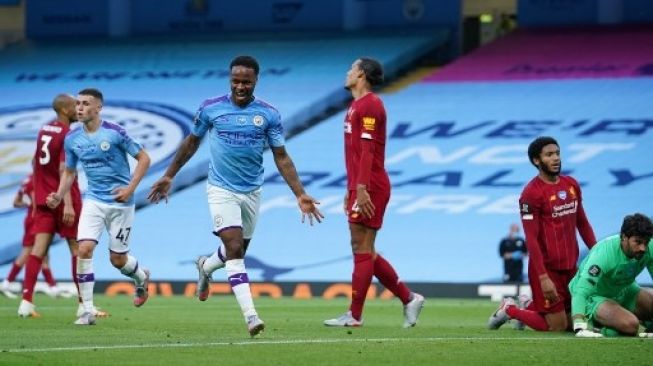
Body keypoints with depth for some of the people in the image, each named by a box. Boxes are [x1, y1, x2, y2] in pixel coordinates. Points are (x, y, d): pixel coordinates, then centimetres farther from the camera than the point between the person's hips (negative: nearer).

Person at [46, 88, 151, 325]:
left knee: (117, 259, 3)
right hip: (93, 201, 3)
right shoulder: (72, 139, 1)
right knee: (84, 249, -16)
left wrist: (130, 188, -15)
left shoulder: (114, 133, -13)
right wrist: (59, 196, -1)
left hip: (120, 202, -3)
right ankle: (87, 311, -9)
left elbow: (143, 158, -6)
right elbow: (70, 171, 15)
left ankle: (141, 277, 40)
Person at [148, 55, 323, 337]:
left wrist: (300, 195, -10)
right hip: (221, 190, -3)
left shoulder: (268, 115, -4)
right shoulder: (210, 108, -5)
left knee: (237, 252, 15)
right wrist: (168, 176, 14)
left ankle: (205, 266, 50)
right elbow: (192, 142, 10)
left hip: (252, 192, 3)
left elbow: (281, 158, -2)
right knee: (235, 249, -17)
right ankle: (251, 316, -22)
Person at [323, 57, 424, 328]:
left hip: (368, 189, -10)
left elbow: (367, 149, -19)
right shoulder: (357, 106, 20)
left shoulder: (369, 105, -11)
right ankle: (408, 298, 17)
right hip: (359, 188, 10)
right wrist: (351, 189, 24)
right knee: (365, 252, 12)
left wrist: (361, 188, -24)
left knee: (362, 250, -7)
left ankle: (354, 315, -4)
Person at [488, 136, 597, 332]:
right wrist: (543, 277, -21)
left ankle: (531, 308, 34)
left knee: (573, 324, 10)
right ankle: (511, 310, 18)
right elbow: (531, 238, -16)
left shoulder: (572, 185, 9)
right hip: (547, 268, -7)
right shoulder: (531, 193, -13)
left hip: (570, 267, 7)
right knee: (558, 327, -3)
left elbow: (582, 223, 19)